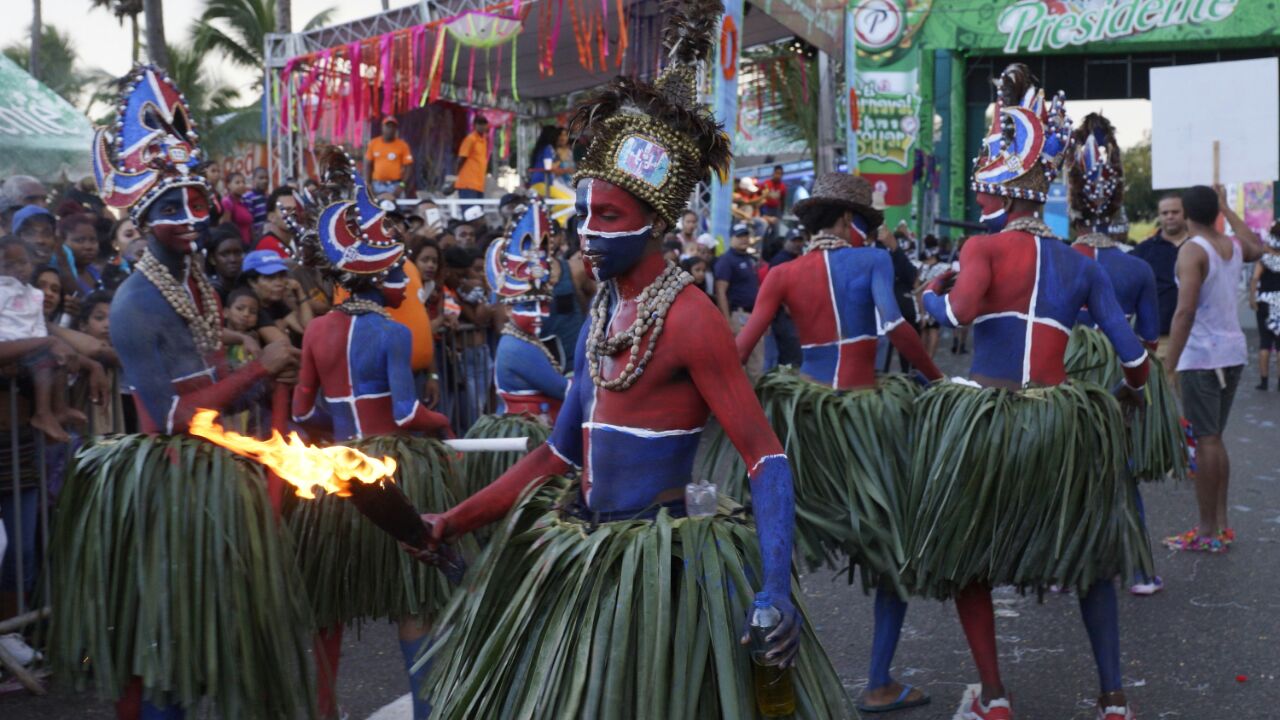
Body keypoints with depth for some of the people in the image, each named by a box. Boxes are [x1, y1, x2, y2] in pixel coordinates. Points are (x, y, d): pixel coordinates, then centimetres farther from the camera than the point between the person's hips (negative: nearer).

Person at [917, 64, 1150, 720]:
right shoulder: (1082, 266, 7)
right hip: (1059, 424, 3)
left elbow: (959, 312, -23)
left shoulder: (985, 248, -4)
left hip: (982, 415, -3)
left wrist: (930, 295, -1)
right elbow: (1131, 354, 4)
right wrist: (1129, 393, 25)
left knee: (964, 556, 15)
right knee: (1090, 553, 19)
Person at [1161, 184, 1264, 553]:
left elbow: (1185, 310, -23)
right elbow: (1257, 247, 35)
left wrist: (1170, 365, -21)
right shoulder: (1234, 245, 8)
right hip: (1234, 353, 7)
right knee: (1215, 440, 16)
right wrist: (1228, 210, 40)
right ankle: (1221, 524, 19)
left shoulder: (1192, 250, -13)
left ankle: (1207, 530, 0)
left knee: (1206, 441, -3)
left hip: (1201, 357, -7)